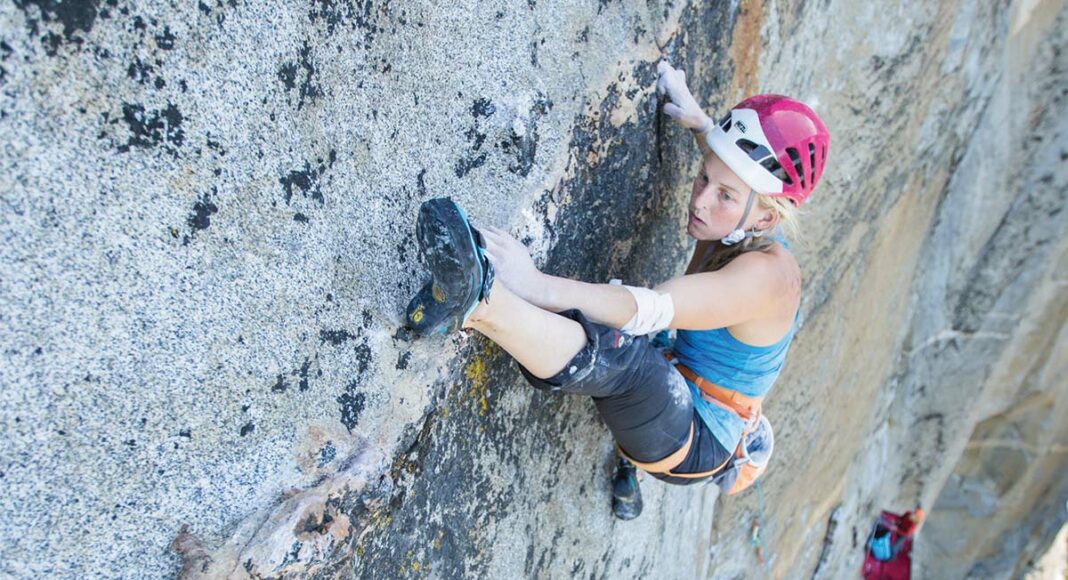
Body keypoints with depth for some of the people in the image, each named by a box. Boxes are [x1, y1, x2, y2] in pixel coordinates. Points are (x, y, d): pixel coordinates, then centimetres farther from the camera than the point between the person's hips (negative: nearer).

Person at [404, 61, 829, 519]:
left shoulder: (768, 273, -25)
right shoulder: (738, 231, 0)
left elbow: (651, 310, -38)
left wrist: (540, 287, -49)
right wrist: (697, 123, 23)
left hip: (698, 446, -10)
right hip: (679, 409, 10)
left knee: (623, 350, -41)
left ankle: (481, 304, -57)